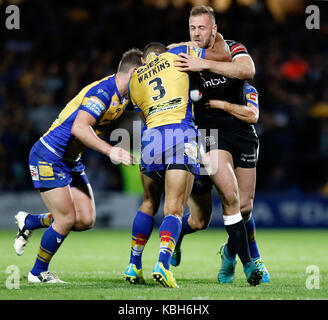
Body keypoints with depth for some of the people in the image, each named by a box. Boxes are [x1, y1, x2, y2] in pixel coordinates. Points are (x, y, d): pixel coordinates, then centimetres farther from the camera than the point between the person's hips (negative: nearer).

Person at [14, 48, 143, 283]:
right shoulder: (102, 92, -24)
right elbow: (79, 128, -34)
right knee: (66, 220, -10)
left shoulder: (123, 96, 5)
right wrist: (110, 151, -39)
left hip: (71, 161, 9)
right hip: (48, 157, -9)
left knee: (86, 220, 0)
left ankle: (29, 222, 23)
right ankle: (38, 273, 11)